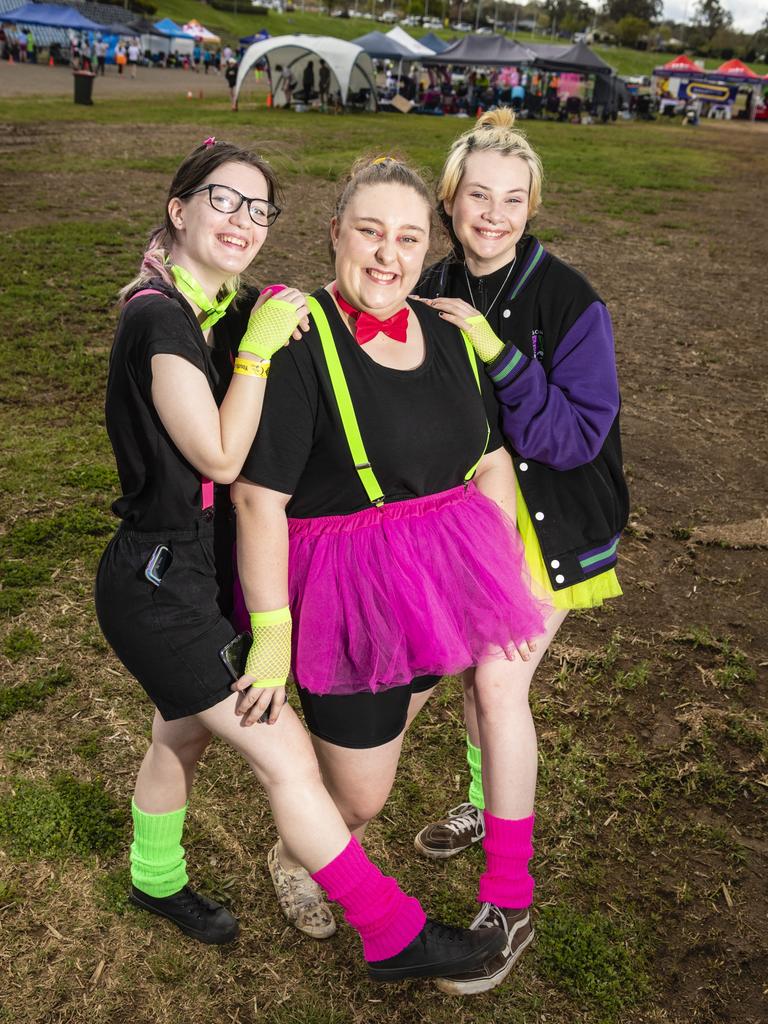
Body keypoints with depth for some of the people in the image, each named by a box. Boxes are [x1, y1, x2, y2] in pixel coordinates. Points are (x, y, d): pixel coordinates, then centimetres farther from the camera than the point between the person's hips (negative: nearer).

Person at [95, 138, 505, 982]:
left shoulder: (221, 310, 6)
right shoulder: (158, 317, -21)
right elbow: (220, 455, -22)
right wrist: (259, 347, -23)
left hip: (200, 572, 9)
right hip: (159, 585, -9)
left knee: (182, 736, 26)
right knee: (286, 755, -3)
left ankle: (156, 879, 52)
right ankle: (393, 936, 11)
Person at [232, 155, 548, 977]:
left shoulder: (446, 334, 3)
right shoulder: (298, 341, -18)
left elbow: (491, 462, 10)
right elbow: (257, 499, -20)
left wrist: (508, 580, 7)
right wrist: (271, 635, -19)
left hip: (438, 585, 6)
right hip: (345, 598, -6)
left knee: (384, 731, 24)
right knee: (361, 795, 8)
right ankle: (291, 861, 43)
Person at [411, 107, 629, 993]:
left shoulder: (568, 301, -20)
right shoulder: (434, 289, -3)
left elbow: (578, 435, -24)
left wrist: (495, 350, -32)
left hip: (544, 520, -6)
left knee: (501, 688, -9)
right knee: (471, 663, 18)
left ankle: (509, 905, 5)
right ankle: (486, 803, 46)